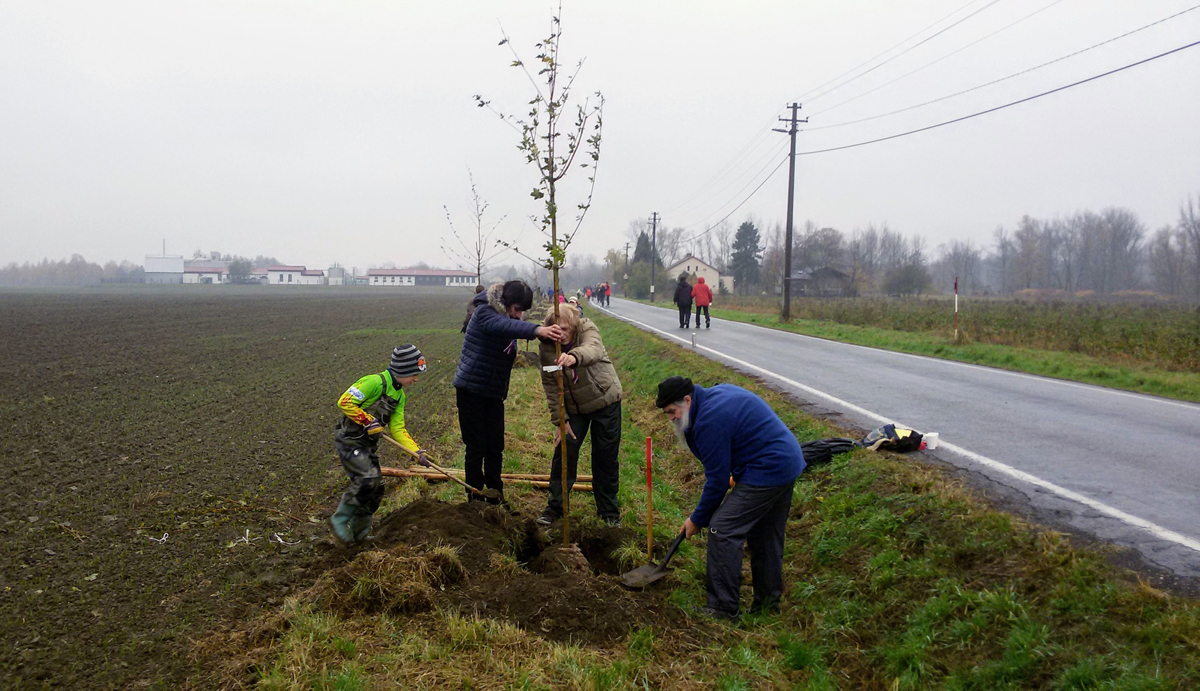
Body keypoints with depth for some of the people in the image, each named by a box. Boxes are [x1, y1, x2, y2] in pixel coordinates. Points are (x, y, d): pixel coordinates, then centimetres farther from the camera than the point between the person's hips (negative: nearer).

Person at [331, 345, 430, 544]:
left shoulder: (400, 396, 9)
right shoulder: (375, 383, -19)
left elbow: (398, 428, 10)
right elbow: (344, 402, -22)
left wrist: (417, 452, -1)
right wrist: (368, 421, -23)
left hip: (368, 445, 9)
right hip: (350, 440, -9)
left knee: (376, 489, 9)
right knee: (367, 480, -22)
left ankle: (359, 533, 22)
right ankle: (340, 519, -6)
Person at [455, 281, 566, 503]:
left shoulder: (508, 317, 8)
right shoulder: (484, 312, -20)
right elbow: (504, 325, -42)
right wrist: (536, 330, -57)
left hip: (494, 393, 7)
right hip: (471, 390, -7)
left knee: (495, 447, 8)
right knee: (476, 447, -2)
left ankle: (495, 496, 19)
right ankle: (475, 498, 9)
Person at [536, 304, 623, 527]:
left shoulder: (587, 329, -21)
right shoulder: (547, 347, -13)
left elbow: (593, 349, -46)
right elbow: (550, 385, -9)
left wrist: (575, 356, -69)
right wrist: (559, 421, -13)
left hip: (606, 401, -2)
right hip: (574, 407, 2)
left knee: (606, 458, 4)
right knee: (564, 454, -1)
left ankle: (609, 511, 19)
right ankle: (555, 507, 15)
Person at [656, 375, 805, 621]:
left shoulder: (710, 421, -20)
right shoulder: (720, 391, 10)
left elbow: (717, 480, -15)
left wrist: (698, 520, -3)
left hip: (766, 473, -11)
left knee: (722, 530, -7)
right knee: (767, 535, 20)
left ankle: (724, 608, -2)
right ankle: (769, 601, 31)